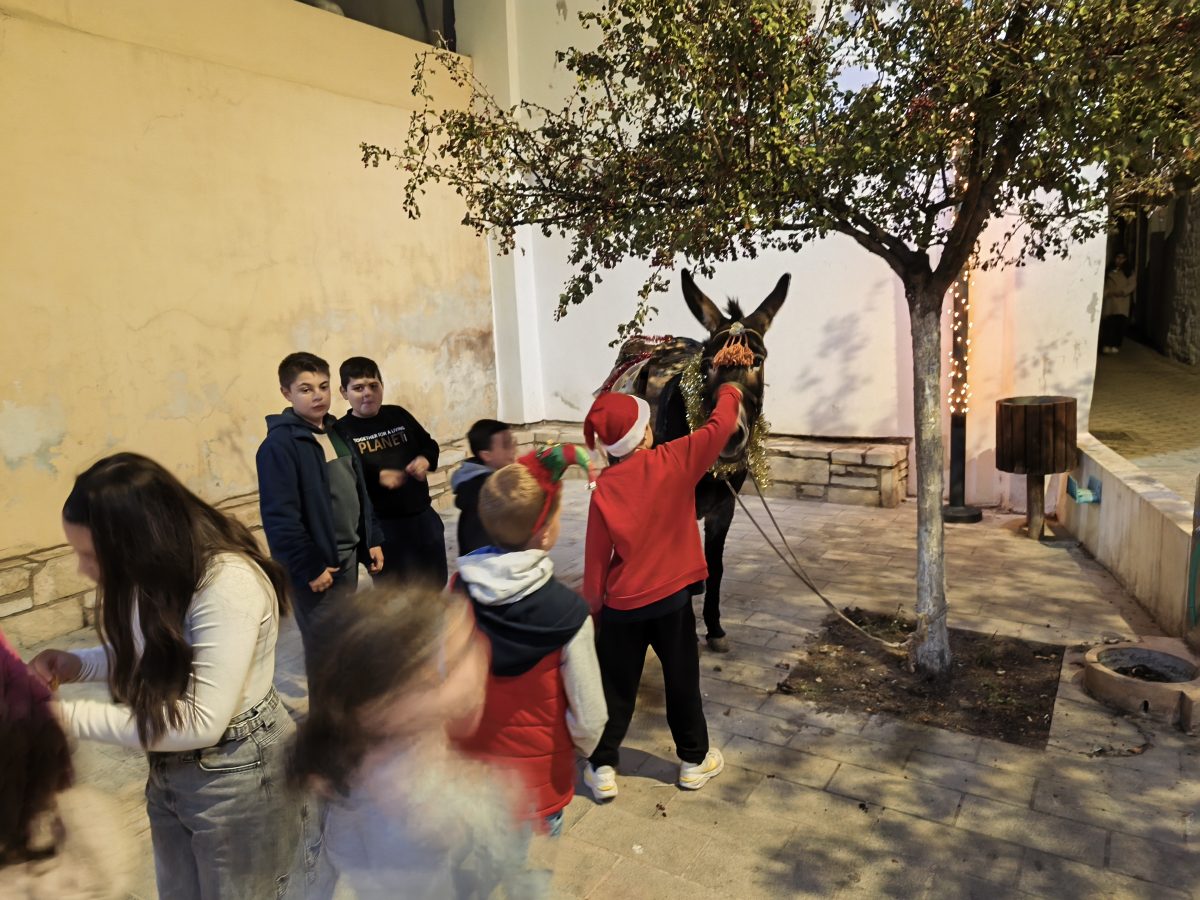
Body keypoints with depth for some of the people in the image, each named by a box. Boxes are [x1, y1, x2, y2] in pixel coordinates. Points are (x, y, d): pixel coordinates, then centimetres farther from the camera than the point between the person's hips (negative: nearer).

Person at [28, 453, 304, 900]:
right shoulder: (158, 572, -5)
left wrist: (70, 717, -23)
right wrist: (76, 664, -6)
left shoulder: (228, 584, -31)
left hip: (238, 776, -8)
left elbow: (200, 724, -28)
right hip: (170, 771, 8)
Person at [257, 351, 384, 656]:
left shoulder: (337, 432, 10)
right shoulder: (279, 445, -17)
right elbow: (280, 517, -20)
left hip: (349, 558, 8)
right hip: (317, 566, -8)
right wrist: (308, 567, -19)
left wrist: (373, 539, 13)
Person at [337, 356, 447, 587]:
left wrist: (425, 460, -6)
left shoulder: (398, 414, 6)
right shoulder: (341, 431, -9)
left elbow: (430, 445, 15)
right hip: (381, 526, -5)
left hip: (423, 517, 5)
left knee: (436, 589, 19)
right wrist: (377, 477, -28)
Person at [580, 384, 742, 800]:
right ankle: (694, 761, 34)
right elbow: (721, 427, -5)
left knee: (616, 688, 14)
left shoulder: (604, 488, -14)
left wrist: (593, 604, 5)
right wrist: (729, 394, 16)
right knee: (682, 681, 18)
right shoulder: (675, 462, -15)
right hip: (672, 597, 1)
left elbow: (596, 557, -8)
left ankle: (602, 769, 23)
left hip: (622, 606, 0)